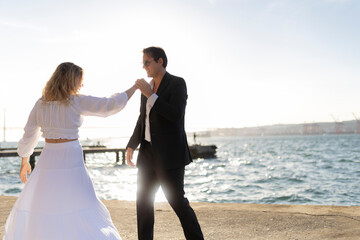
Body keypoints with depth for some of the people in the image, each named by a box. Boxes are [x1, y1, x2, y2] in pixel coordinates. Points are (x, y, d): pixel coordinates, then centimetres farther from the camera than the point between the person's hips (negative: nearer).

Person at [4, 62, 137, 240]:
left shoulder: (41, 103, 4)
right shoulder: (77, 102, -10)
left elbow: (28, 135, 11)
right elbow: (110, 105, -7)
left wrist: (24, 162, 23)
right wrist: (134, 87, 4)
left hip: (48, 160, 5)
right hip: (71, 160, -5)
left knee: (36, 208, 16)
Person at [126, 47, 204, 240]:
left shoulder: (177, 83, -9)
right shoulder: (148, 87, 12)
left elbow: (175, 115, -23)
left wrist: (150, 95, -21)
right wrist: (131, 146, 18)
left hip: (169, 153, -8)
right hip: (148, 152, 8)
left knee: (177, 201, -4)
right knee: (143, 201, 9)